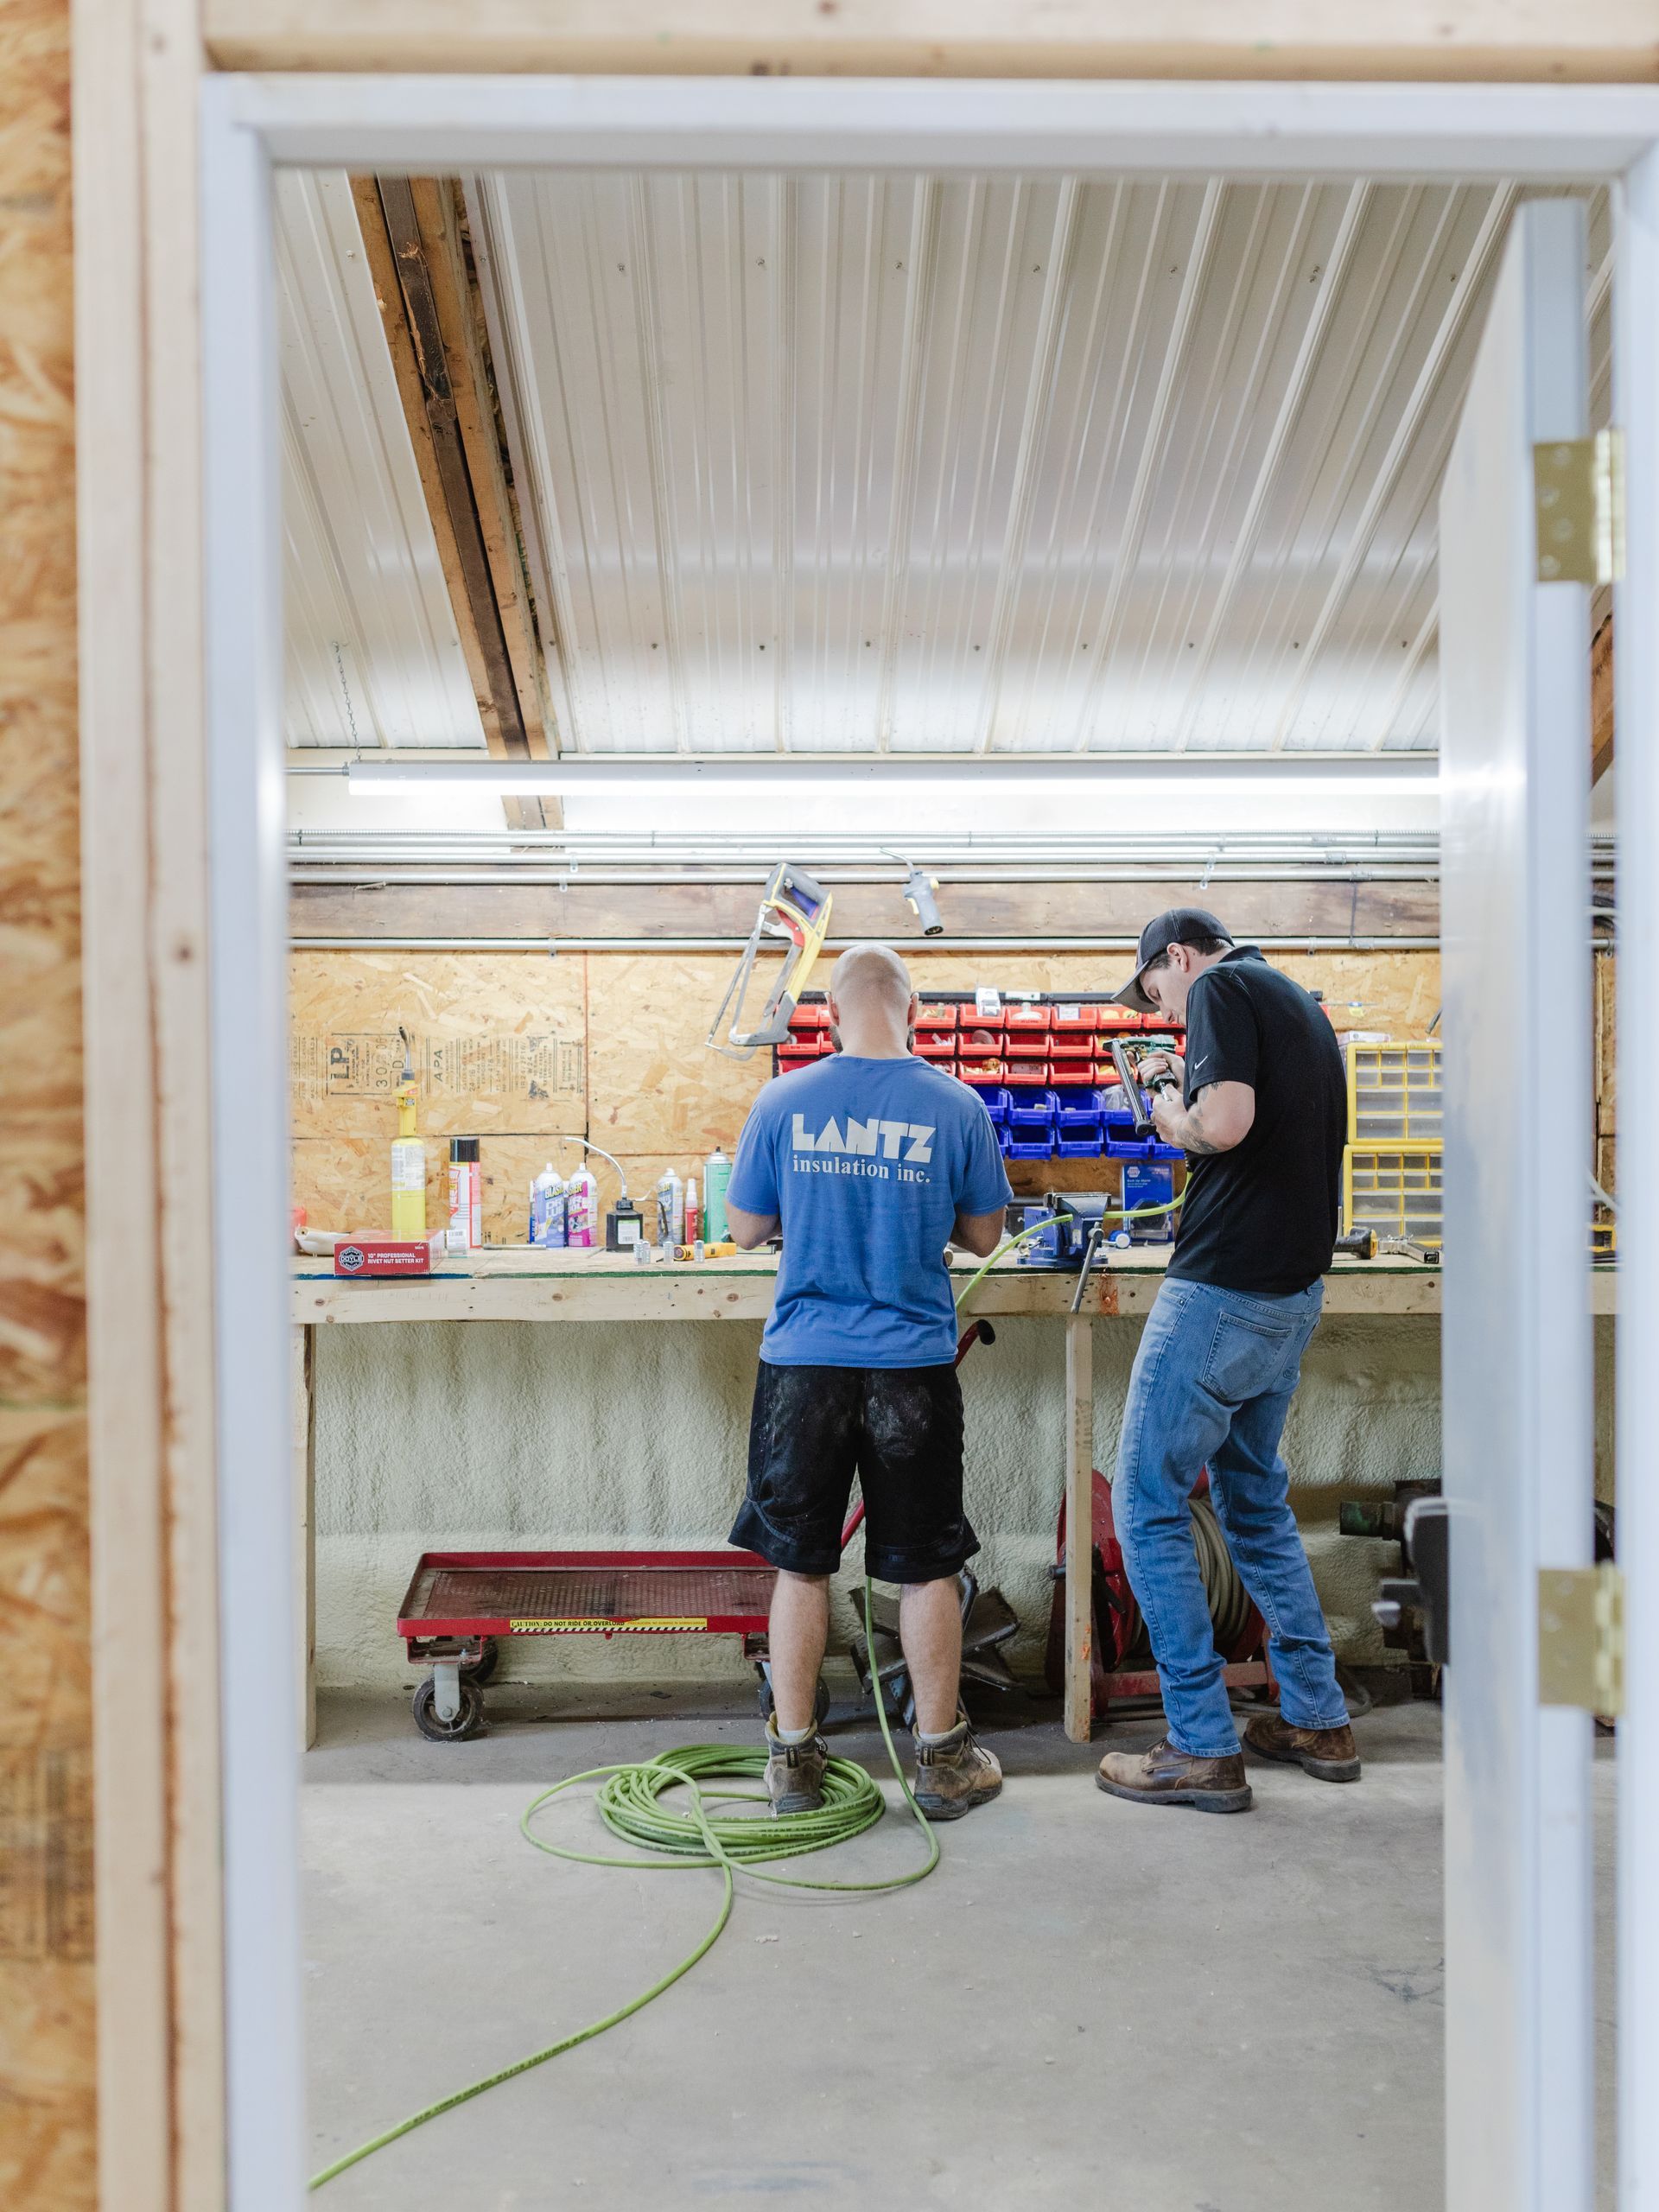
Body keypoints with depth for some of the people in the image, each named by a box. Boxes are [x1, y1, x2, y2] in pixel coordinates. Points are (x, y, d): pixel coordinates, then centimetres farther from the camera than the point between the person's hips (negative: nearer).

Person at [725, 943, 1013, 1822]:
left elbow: (746, 1229, 5)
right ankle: (942, 1758, 23)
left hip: (803, 1363, 1)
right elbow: (983, 1234, 5)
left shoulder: (782, 1103, -4)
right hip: (913, 1368, 0)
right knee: (925, 1568, 11)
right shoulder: (954, 1106, -5)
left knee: (799, 1563, 12)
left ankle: (793, 1760, 21)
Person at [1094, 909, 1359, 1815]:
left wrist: (1171, 1113, -4)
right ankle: (1317, 1720, 26)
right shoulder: (1299, 1003, 18)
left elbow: (1225, 1124, -23)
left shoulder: (1222, 987, -9)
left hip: (1224, 1289, -10)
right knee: (1257, 1501, 20)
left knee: (1147, 1505, -1)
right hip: (1294, 1292, 10)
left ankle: (1203, 1748, 2)